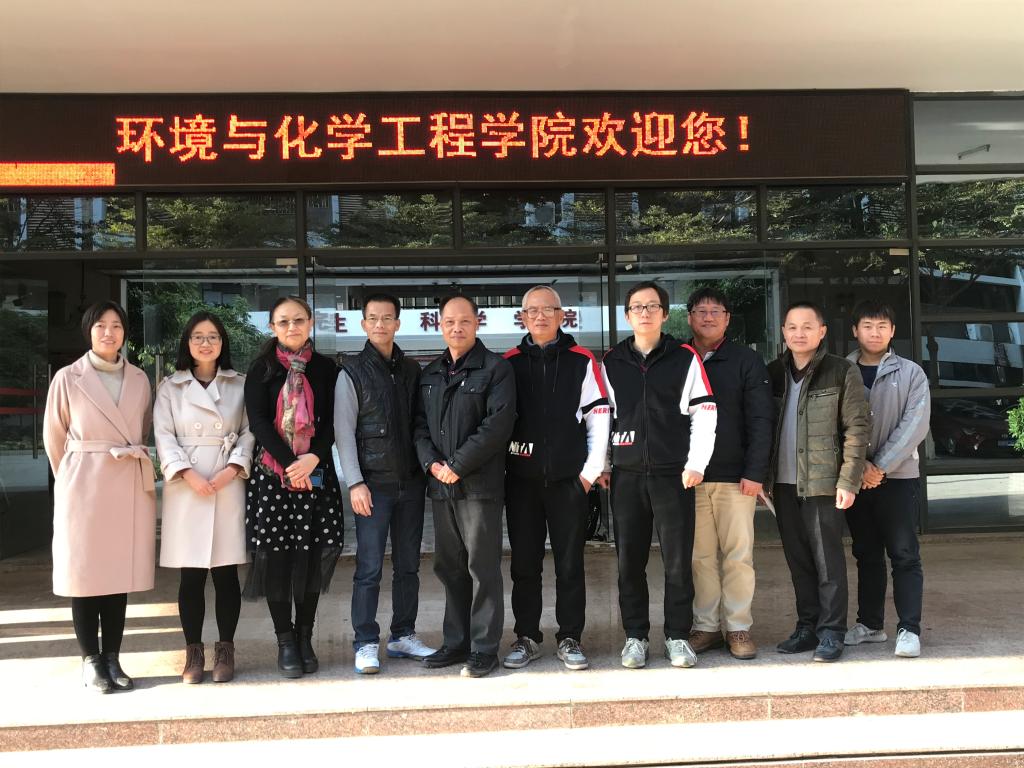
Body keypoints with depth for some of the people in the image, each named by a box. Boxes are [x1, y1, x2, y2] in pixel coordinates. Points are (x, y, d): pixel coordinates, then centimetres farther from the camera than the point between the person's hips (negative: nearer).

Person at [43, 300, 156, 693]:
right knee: (84, 572, 2)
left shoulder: (139, 379, 6)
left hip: (130, 485, 3)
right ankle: (91, 660, 12)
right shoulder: (68, 378, -3)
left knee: (120, 571, 6)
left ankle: (113, 659, 15)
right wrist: (69, 479, 8)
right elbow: (53, 436, 3)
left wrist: (131, 456, 5)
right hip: (84, 485, -3)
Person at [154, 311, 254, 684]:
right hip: (186, 486, 0)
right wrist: (188, 473, -13)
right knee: (191, 576, 2)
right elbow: (164, 436, 1)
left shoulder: (240, 385, 10)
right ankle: (193, 651, 13)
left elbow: (249, 432, 5)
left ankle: (225, 649, 14)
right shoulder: (170, 386, 9)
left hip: (229, 484, 0)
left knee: (226, 572, 3)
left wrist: (234, 468, -11)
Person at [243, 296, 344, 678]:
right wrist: (289, 463, -15)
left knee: (313, 555, 1)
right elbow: (257, 420, -5)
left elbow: (331, 421, 2)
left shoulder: (325, 368, 8)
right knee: (276, 556, -1)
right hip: (272, 473, -1)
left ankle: (305, 639, 14)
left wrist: (312, 458, -14)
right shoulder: (262, 369, 4)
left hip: (316, 472, 1)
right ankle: (285, 642, 11)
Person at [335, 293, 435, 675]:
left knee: (408, 565, 10)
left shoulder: (412, 370, 11)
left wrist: (427, 470, 4)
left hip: (411, 482, 4)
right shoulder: (352, 371, 0)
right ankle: (366, 644, 6)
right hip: (373, 484, -4)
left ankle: (403, 636, 21)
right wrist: (355, 482, -12)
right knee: (369, 568, -3)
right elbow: (344, 431, -4)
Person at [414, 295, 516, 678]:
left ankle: (484, 649, 8)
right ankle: (456, 642, 23)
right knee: (449, 567, 12)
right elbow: (420, 424, 13)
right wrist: (431, 463, -6)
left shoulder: (496, 368, -3)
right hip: (440, 486, 6)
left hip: (480, 484, -6)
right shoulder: (430, 374, 17)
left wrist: (457, 466, -14)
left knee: (483, 567, -1)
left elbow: (498, 423, -13)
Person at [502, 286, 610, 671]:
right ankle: (527, 638, 20)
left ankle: (570, 639, 15)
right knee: (524, 564, 7)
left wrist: (590, 471, -3)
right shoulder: (509, 363, 7)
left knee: (570, 564, 4)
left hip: (569, 480, -1)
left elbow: (598, 419, 2)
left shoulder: (582, 362, 3)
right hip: (521, 479, 1)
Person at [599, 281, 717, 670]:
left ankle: (678, 636, 17)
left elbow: (704, 413, 0)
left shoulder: (685, 358, 2)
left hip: (674, 475, -2)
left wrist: (696, 463, -7)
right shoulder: (612, 362, 9)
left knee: (678, 560, 3)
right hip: (627, 475, 2)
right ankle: (635, 635, 19)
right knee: (629, 560, 6)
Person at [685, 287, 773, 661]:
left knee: (738, 555, 1)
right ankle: (706, 627, 15)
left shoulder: (747, 361, 4)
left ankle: (739, 628, 11)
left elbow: (760, 420, -1)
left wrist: (755, 472, -9)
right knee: (700, 556, 6)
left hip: (735, 476, -1)